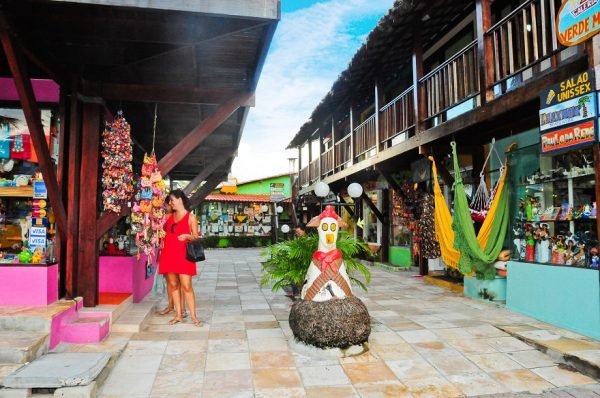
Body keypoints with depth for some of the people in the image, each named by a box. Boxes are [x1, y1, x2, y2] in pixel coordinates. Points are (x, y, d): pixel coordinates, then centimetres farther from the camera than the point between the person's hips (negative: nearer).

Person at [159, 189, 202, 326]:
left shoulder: (191, 217, 1)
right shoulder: (169, 216, 15)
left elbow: (196, 238, -1)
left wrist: (188, 236, -17)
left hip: (183, 255, -5)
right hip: (168, 254, 5)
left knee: (186, 286, -8)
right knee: (173, 285, 6)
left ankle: (193, 316, 0)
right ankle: (178, 315, 15)